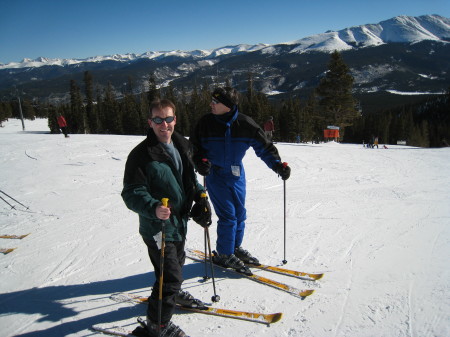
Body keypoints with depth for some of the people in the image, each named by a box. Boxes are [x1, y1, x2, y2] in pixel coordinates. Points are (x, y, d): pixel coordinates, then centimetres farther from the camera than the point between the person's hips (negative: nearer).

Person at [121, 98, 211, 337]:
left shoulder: (182, 146, 3)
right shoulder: (141, 154, -20)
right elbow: (132, 193, -22)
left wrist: (200, 196, 4)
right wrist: (154, 208, -39)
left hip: (180, 221, 8)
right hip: (157, 226, -8)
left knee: (177, 262, 27)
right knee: (170, 275, -3)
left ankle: (173, 293, 56)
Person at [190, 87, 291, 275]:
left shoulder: (245, 124, -9)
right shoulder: (206, 123, -10)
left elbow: (264, 146, -5)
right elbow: (194, 146, -1)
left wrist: (278, 165, -16)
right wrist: (200, 162, -21)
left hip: (236, 174, 3)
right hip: (215, 175, -3)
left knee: (240, 213, 12)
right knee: (228, 215, -5)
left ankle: (235, 248, 33)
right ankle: (223, 255, 14)